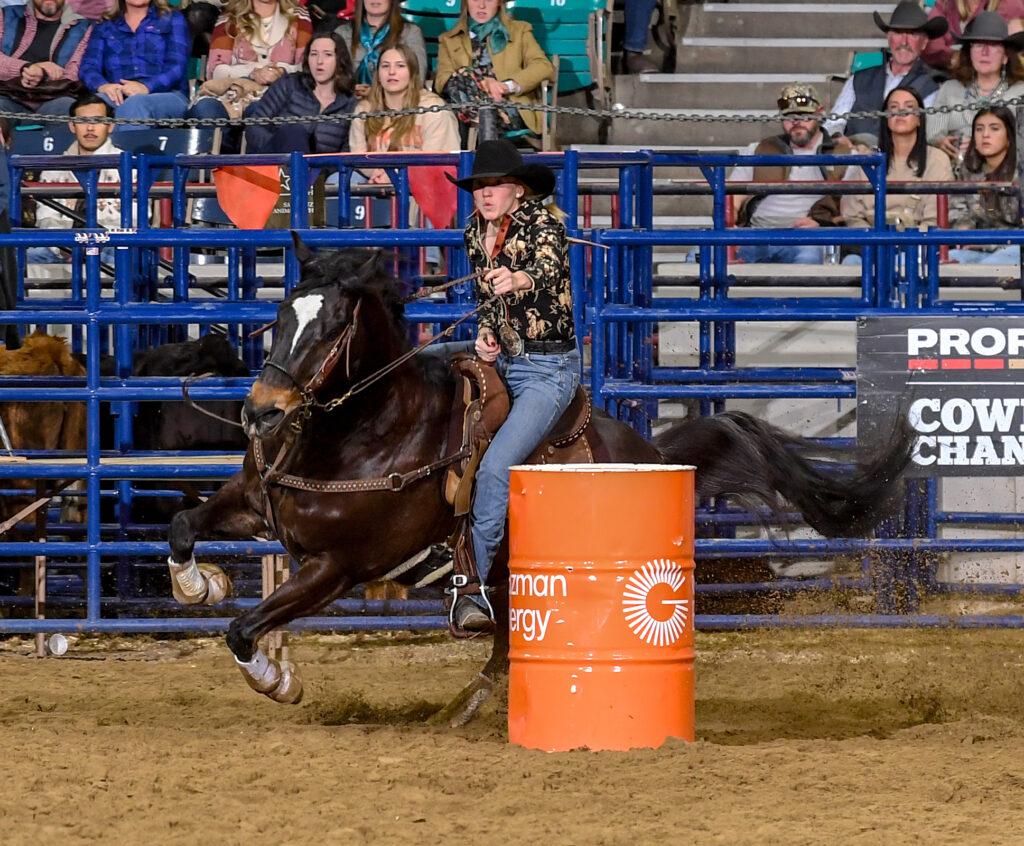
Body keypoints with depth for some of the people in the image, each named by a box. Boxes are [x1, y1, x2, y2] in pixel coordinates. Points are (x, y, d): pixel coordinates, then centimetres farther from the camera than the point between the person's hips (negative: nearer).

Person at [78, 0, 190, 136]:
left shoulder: (172, 19, 19)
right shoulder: (104, 27, 26)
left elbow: (177, 66, 4)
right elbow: (89, 66, 12)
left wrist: (146, 86, -17)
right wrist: (102, 85, -14)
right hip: (118, 97, 2)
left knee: (134, 104, -39)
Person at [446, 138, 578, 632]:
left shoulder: (542, 225, -15)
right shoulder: (477, 233, 6)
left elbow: (548, 268, -38)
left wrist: (519, 279, -61)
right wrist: (485, 334, -1)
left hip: (548, 368, -8)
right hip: (501, 363, 8)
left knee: (495, 467, -21)